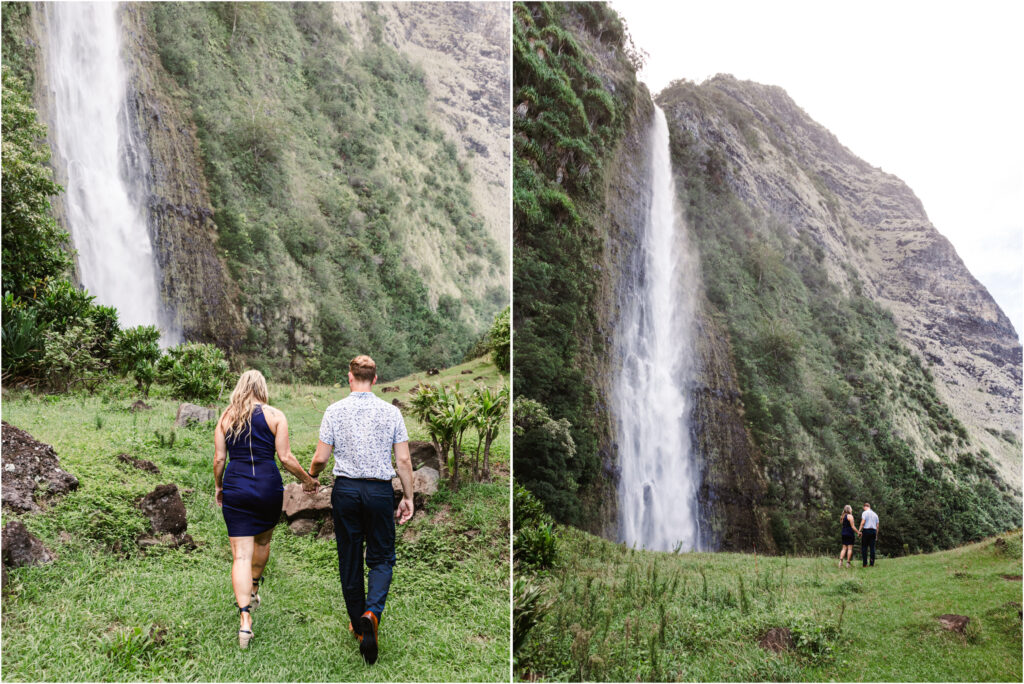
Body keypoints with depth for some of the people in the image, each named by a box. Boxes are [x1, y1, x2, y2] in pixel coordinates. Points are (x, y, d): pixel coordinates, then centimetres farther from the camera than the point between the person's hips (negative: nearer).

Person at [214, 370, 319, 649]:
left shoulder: (226, 417, 5)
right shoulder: (275, 416, -1)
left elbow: (218, 458, 4)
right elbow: (285, 458, -5)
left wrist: (218, 487, 20)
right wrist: (307, 479, 9)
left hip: (235, 488, 1)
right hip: (268, 487, 0)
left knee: (241, 555, -1)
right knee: (262, 540, 26)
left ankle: (244, 618, -12)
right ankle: (253, 590, 47)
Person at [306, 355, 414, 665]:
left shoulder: (335, 410, -4)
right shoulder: (391, 412, -3)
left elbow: (320, 458, -4)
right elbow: (403, 460, -3)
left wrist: (311, 474, 18)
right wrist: (408, 498, 6)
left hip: (345, 490, 1)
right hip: (380, 491, 0)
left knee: (349, 559, 13)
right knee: (382, 558, 10)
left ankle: (358, 623, 23)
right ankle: (371, 613, -14)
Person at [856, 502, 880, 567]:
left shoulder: (864, 513, 0)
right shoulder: (875, 514, 16)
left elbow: (863, 522, -12)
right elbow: (877, 526, 14)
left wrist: (859, 531, -11)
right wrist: (876, 535, 18)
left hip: (866, 530, -5)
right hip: (873, 531, 5)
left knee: (864, 547, -2)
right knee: (872, 547, 4)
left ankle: (864, 564, -8)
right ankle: (872, 564, 1)